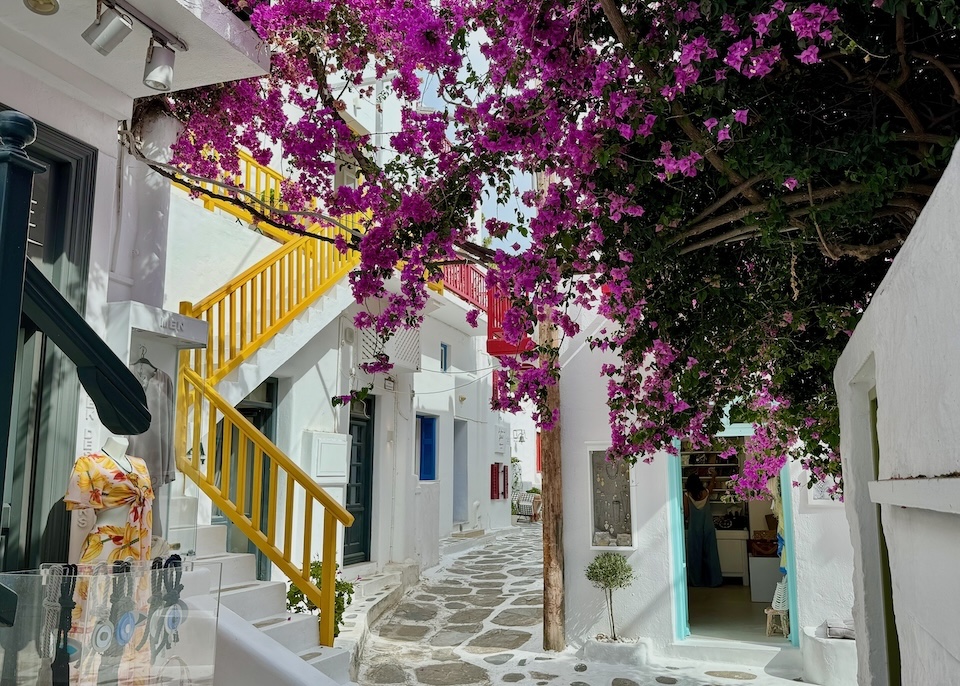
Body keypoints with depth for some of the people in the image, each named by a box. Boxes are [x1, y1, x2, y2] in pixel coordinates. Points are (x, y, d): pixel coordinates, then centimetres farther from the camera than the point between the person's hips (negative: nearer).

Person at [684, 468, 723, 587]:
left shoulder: (687, 495, -11)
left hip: (694, 529, -2)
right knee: (710, 554, 9)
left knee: (695, 554, 7)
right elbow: (712, 484, 20)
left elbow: (686, 513, -9)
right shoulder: (706, 492, -4)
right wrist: (713, 476, 36)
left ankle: (696, 581, 13)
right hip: (708, 528, 2)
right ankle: (713, 580, 15)